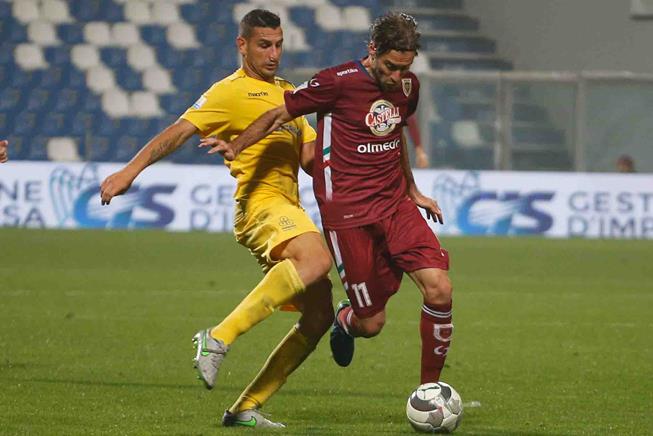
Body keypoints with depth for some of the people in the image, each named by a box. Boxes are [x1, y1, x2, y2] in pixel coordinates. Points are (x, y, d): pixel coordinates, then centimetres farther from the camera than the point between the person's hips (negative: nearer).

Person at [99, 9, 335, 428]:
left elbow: (310, 155, 26)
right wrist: (132, 169, -22)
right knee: (316, 259, -37)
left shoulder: (287, 92, 25)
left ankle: (246, 409, 4)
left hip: (289, 210, 9)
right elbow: (179, 131, -9)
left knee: (319, 315, 1)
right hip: (261, 202, -8)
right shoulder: (231, 92, 1)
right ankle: (219, 338, -35)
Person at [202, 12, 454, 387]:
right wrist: (235, 147, -14)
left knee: (439, 289, -13)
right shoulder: (339, 82, -12)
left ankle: (430, 388, 5)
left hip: (396, 204, 5)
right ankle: (344, 321, 36)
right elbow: (280, 115, -3)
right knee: (371, 322, -4)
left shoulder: (408, 86, 7)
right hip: (348, 212, -5)